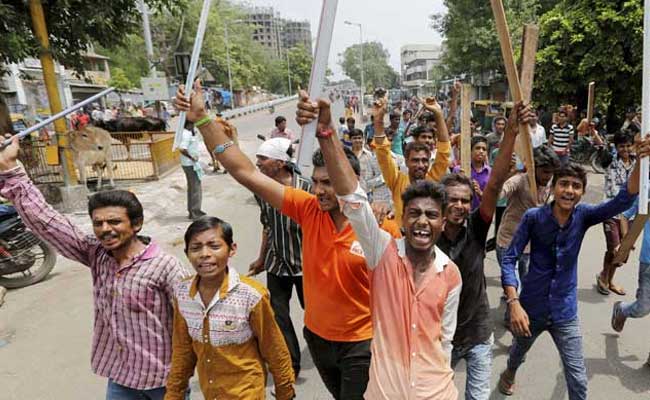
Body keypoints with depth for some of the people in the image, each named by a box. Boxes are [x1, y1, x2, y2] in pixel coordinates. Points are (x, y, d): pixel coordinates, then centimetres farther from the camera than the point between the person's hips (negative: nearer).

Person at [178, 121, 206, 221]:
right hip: (190, 164, -10)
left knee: (192, 188, 18)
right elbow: (182, 149, -31)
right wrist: (192, 157, -22)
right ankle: (195, 213, 4)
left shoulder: (192, 132, 8)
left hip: (192, 164, 10)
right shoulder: (186, 134, -21)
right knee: (196, 189, -3)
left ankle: (192, 211, 30)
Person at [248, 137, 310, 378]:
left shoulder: (305, 188, -21)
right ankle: (290, 366, 27)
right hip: (276, 264, 4)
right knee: (278, 315, 8)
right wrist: (262, 259, 16)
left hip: (304, 262, -4)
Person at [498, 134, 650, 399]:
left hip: (565, 312, 1)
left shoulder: (583, 216, -10)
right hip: (531, 307, -1)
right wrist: (514, 304, -27)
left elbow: (623, 201, -27)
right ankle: (509, 374, 60)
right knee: (518, 353, 27)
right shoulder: (533, 217, -17)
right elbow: (509, 260, -18)